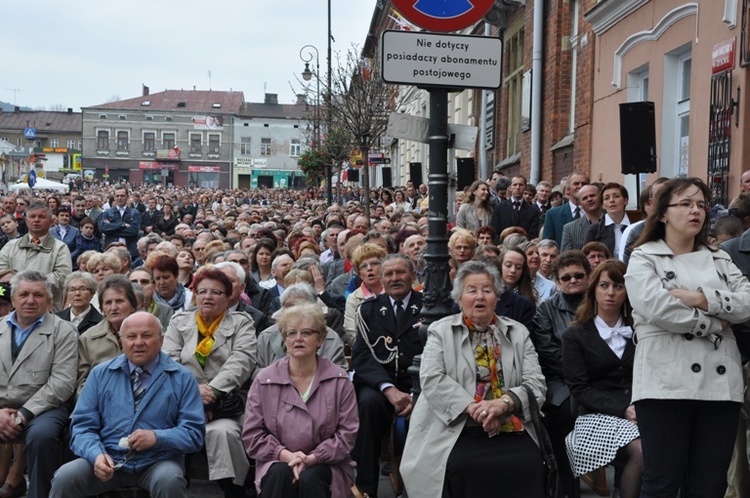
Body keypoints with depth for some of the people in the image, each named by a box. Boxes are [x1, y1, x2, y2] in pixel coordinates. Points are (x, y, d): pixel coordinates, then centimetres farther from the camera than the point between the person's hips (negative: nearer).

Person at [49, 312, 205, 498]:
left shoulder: (181, 378, 2)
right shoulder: (100, 374, 9)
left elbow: (194, 434, -2)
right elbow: (83, 426, 4)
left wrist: (157, 437, -19)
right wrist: (97, 454, -16)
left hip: (157, 463, -1)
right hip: (109, 459, 2)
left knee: (170, 481, -33)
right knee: (64, 478, -24)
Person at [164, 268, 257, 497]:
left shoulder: (241, 322, 11)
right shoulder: (179, 322, 18)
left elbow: (242, 360, -5)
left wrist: (213, 389, -19)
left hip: (225, 401, -1)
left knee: (222, 431, -34)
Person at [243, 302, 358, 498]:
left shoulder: (339, 381, 0)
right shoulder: (264, 380, 1)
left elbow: (347, 433, -4)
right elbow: (252, 434, 0)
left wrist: (312, 458, -17)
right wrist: (286, 455, -14)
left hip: (325, 464, 0)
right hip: (278, 462, 1)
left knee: (310, 477, -32)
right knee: (281, 473, -32)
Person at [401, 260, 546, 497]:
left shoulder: (518, 332, 14)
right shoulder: (440, 331, 8)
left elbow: (536, 384, 5)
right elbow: (432, 380, -5)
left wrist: (504, 403, -15)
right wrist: (473, 408, -17)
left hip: (511, 430, 2)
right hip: (456, 430, -2)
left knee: (528, 464, -25)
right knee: (462, 467, -30)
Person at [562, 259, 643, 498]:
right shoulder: (575, 336, 7)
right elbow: (579, 389, -2)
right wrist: (621, 409, -14)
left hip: (640, 411, 3)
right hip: (599, 414, -3)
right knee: (642, 451, -30)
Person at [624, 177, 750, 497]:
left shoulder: (720, 260, 19)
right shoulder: (644, 258, 4)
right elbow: (656, 306, -13)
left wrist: (701, 299, -10)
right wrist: (714, 325, -4)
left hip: (721, 382, 5)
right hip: (667, 382, -4)